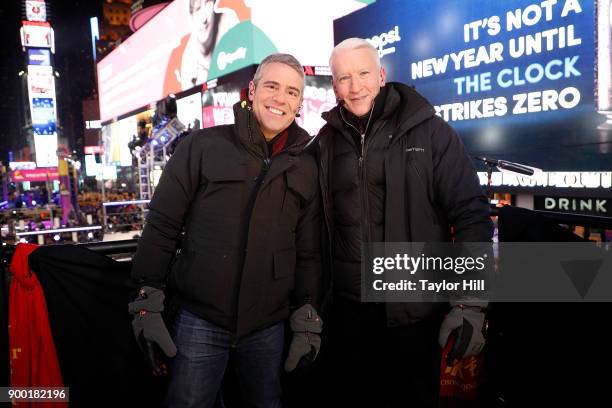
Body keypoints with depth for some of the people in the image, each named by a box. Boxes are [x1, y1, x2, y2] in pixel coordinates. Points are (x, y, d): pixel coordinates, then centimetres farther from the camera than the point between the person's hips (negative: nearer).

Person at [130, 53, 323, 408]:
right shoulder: (202, 146, -5)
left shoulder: (306, 168, 5)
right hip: (200, 320, -2)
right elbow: (162, 225, -4)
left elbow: (308, 252, 8)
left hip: (268, 327, 3)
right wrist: (148, 304, -5)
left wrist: (308, 318, 5)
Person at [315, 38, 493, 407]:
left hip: (416, 309, -3)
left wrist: (470, 302, -13)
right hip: (346, 308, 3)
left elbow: (471, 214, -8)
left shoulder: (429, 131, -6)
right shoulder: (327, 140, 5)